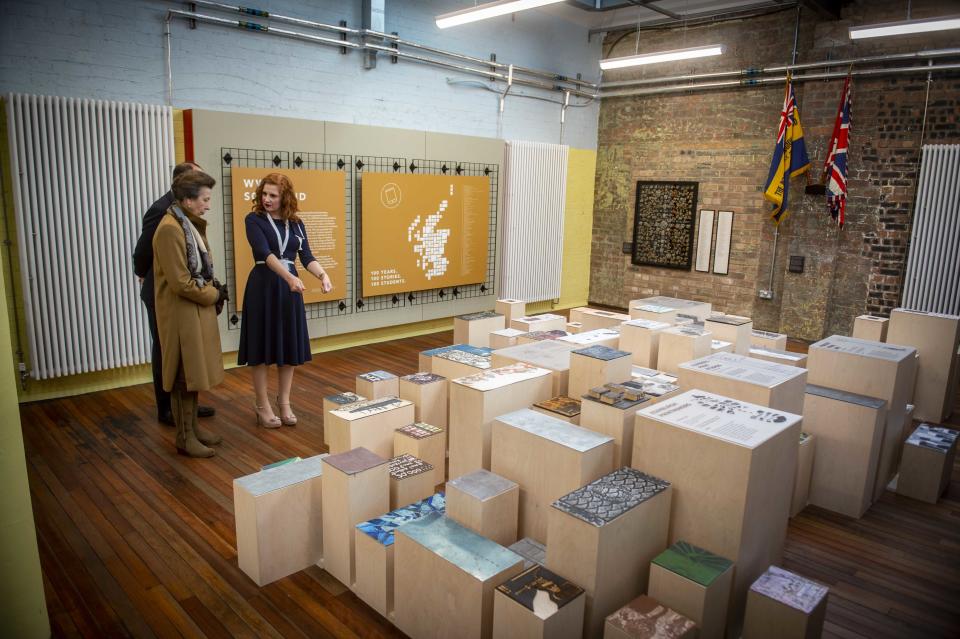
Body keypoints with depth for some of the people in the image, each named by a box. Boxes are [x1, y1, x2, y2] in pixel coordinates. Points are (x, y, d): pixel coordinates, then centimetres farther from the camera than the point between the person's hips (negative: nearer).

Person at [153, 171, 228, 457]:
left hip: (198, 311, 9)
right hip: (182, 314, -9)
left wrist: (214, 290, 2)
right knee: (184, 377, 0)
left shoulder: (190, 224, 11)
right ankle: (185, 438, 12)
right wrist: (214, 295, -10)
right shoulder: (170, 229, -19)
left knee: (195, 373, 16)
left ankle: (193, 426, 29)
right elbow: (180, 283, -22)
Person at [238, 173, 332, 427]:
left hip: (290, 286, 4)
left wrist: (323, 274, -20)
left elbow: (307, 257, 0)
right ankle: (263, 406, 14)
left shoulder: (296, 223, 8)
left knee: (290, 347, 7)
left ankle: (284, 404, 21)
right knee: (262, 347, 2)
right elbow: (265, 253, -19)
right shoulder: (254, 220, -5)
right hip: (263, 287, -4)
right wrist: (290, 277, -34)